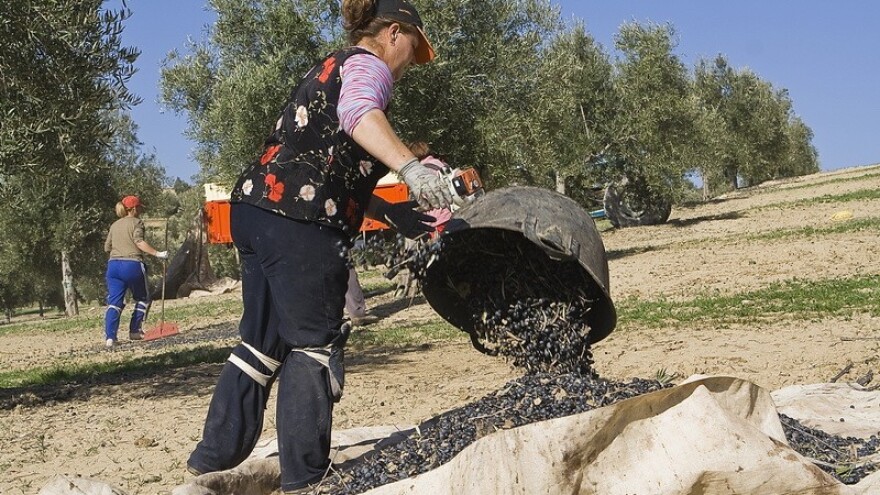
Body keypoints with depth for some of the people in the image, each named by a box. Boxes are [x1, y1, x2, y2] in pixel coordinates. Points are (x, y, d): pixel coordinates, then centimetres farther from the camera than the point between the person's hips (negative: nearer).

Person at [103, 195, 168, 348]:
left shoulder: (115, 225, 19)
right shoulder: (136, 222, 1)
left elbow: (107, 247, 20)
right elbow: (139, 241, -15)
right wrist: (157, 253, -18)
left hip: (113, 265, 5)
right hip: (132, 265, -5)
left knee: (114, 302, 2)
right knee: (143, 299, 15)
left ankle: (109, 337, -11)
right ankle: (134, 331, 11)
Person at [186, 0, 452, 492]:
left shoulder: (330, 69, 28)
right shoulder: (367, 65, 0)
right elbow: (357, 111, -27)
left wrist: (391, 212, 22)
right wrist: (410, 166, -43)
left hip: (256, 207, 9)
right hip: (299, 220, -9)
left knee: (262, 341, 15)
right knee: (314, 341, -4)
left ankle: (215, 452, 21)